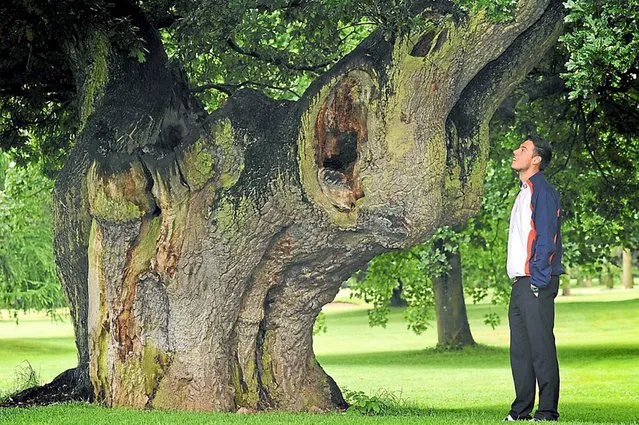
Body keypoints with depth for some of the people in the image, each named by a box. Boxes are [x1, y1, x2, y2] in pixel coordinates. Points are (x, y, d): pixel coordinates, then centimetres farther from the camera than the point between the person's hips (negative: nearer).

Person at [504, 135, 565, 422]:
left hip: (536, 283, -10)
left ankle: (547, 412, -7)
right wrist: (518, 281, 17)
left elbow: (546, 238, -15)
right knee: (520, 350, 11)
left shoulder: (543, 192, -9)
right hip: (520, 283, 10)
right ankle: (521, 411, 17)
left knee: (541, 347, -9)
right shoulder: (524, 193, 20)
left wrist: (538, 280, -19)